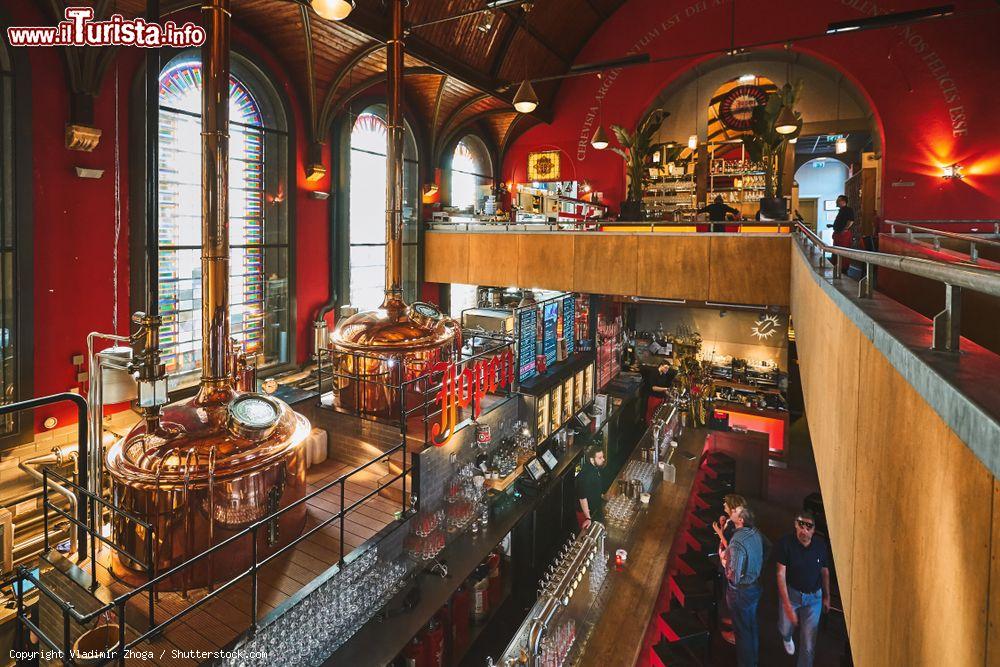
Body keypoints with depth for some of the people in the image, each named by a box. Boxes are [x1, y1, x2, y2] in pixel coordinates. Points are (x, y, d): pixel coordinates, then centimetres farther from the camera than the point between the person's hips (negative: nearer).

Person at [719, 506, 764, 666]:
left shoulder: (737, 543, -34)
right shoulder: (755, 532, -10)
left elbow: (734, 577, -30)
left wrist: (723, 559, -15)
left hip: (741, 591, -8)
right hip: (755, 586, 8)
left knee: (742, 629, 13)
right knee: (752, 624, 27)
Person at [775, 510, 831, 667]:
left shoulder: (821, 544, -13)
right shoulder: (785, 543, -23)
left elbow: (825, 571, 5)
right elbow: (781, 574, -20)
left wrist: (827, 596, 14)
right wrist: (787, 605, -24)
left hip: (814, 597, 1)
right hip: (791, 593, -1)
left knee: (809, 641, 6)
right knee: (785, 628, 20)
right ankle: (787, 638, 57)